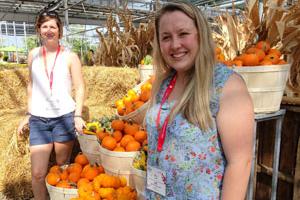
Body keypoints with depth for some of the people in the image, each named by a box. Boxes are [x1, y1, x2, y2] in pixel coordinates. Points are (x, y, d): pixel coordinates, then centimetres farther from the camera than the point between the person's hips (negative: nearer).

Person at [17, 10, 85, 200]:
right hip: (38, 119, 3)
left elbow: (80, 88, -3)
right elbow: (32, 85, 16)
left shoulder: (70, 56, -2)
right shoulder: (33, 54, 9)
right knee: (38, 173, 0)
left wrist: (78, 115, -15)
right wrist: (28, 115, 16)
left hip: (64, 117, -2)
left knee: (63, 168, 11)